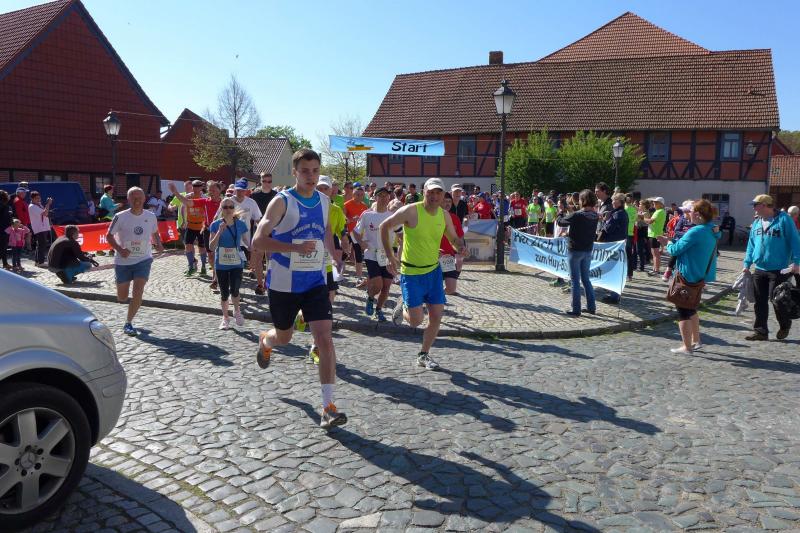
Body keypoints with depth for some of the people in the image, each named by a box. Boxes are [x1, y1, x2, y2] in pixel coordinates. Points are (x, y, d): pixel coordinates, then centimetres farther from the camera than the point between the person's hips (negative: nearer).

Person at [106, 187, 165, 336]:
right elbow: (109, 236, -3)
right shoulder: (120, 217, -8)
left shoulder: (151, 216, 0)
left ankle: (128, 324, 0)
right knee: (122, 298, 8)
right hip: (123, 261, 0)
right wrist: (120, 249, -19)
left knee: (138, 292, -14)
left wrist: (158, 244, -5)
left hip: (143, 259, 1)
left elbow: (155, 233, 16)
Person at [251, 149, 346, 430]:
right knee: (283, 337, 17)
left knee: (325, 338, -12)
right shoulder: (282, 201, -12)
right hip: (283, 283, -3)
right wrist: (296, 248, -30)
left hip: (315, 282, 3)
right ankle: (265, 341, 57)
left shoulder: (325, 201, 4)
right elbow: (258, 241, -19)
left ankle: (328, 407, -7)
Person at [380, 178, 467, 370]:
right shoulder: (411, 211, -17)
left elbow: (454, 238, 15)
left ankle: (424, 355, 22)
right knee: (416, 320, -9)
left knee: (436, 316, 4)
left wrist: (461, 245, -10)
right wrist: (390, 257, -13)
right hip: (411, 272, -5)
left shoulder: (444, 215, 1)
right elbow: (385, 226, -10)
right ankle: (403, 307, 27)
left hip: (434, 270, 6)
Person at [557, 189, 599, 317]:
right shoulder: (595, 216, 0)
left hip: (575, 250, -6)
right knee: (586, 279, 16)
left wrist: (561, 214, 13)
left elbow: (560, 222, -9)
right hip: (588, 251, 6)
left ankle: (576, 309, 5)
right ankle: (591, 307, 20)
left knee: (575, 280, 1)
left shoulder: (576, 215, -19)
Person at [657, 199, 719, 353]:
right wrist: (671, 242, 8)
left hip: (688, 276, -9)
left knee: (683, 311, 4)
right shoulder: (712, 232, 5)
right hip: (700, 276, 9)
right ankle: (696, 341, 29)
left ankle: (686, 346, 10)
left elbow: (675, 250, -20)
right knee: (690, 308, 24)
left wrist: (668, 244, 1)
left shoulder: (696, 232, -24)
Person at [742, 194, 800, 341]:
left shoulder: (784, 219, -8)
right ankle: (760, 330, 13)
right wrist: (747, 264, 11)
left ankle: (785, 325, 26)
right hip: (759, 269, 6)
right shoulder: (756, 223, 10)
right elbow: (751, 245, 15)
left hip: (779, 270, -6)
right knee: (760, 302, 6)